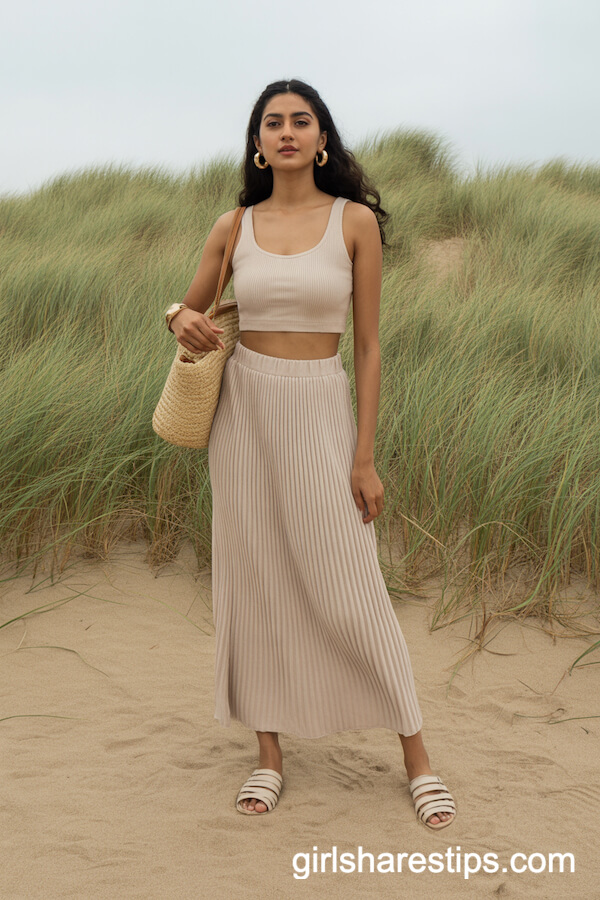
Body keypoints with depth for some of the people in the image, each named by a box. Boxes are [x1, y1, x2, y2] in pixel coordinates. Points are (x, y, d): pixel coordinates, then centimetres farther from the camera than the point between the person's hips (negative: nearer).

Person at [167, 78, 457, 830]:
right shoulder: (234, 227, 4)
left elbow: (368, 345, -4)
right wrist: (184, 322, -11)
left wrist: (365, 457, -7)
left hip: (321, 413, -3)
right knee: (253, 581, 7)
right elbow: (187, 311, 15)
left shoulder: (356, 221, -4)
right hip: (244, 409, 3)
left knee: (350, 592, -1)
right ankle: (269, 753, 21)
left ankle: (417, 759, 15)